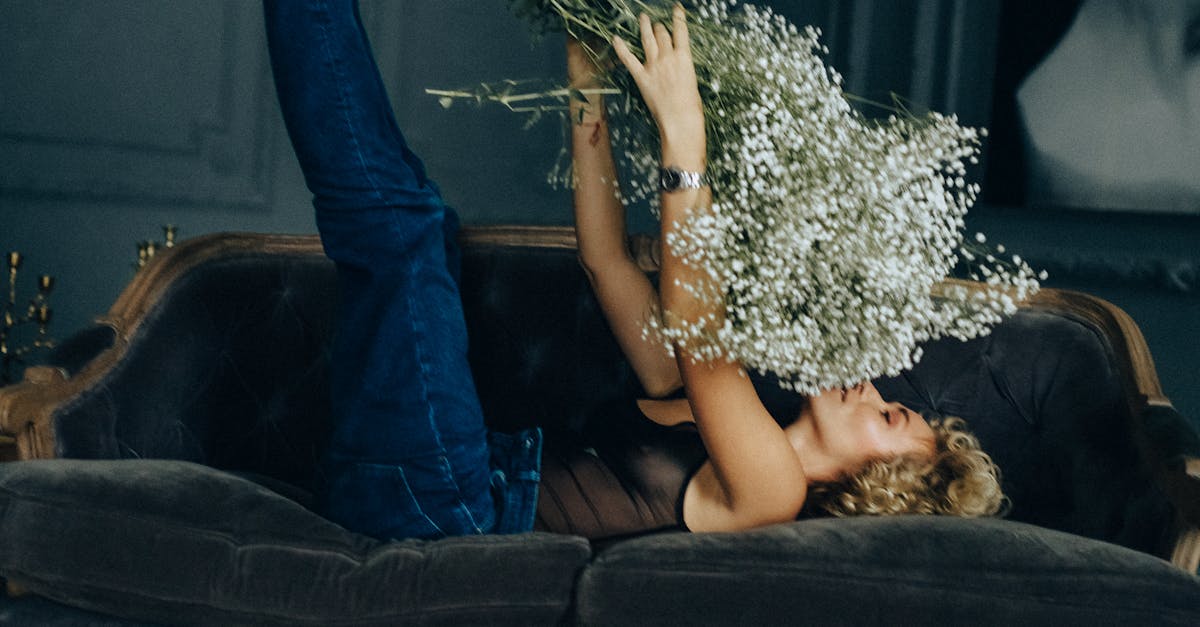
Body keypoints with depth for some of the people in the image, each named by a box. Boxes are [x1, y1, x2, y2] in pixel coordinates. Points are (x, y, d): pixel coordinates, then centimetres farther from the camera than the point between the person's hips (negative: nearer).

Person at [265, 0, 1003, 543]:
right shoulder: (699, 414, 18)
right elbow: (607, 262, 16)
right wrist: (589, 96, 7)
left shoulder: (769, 490, -6)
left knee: (399, 219, -19)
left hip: (438, 503, -8)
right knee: (412, 214, 16)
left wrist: (684, 138, -26)